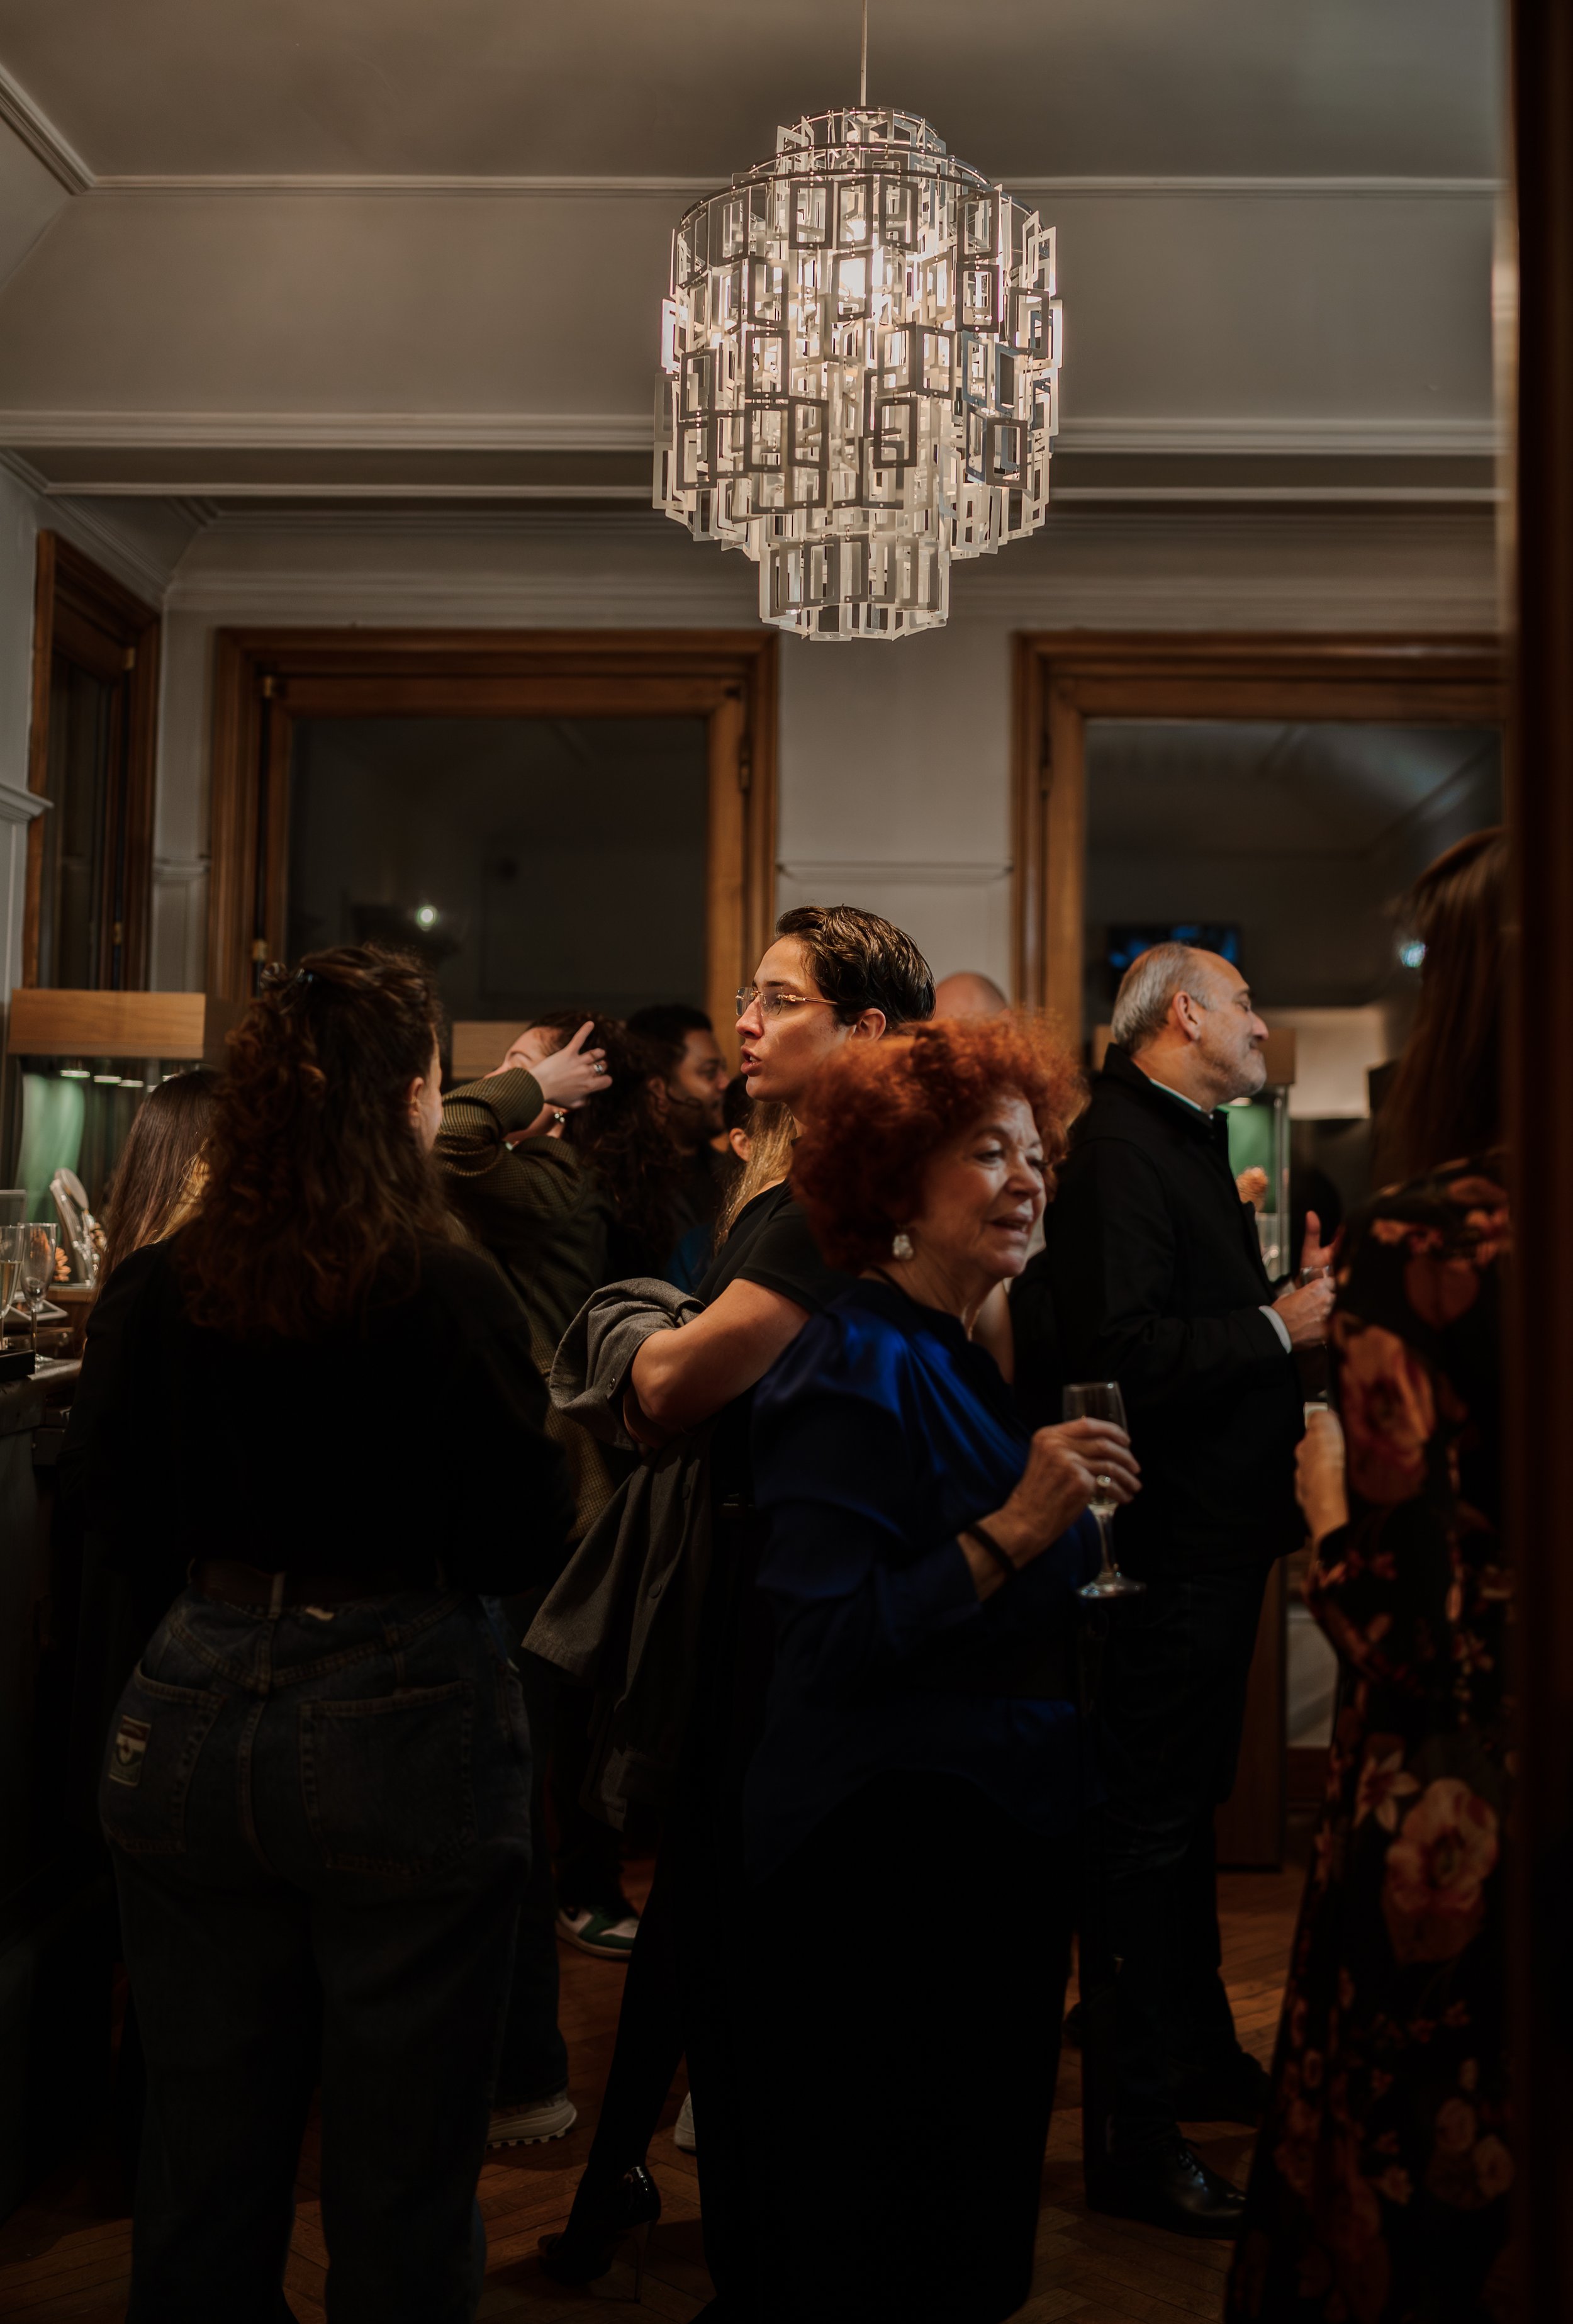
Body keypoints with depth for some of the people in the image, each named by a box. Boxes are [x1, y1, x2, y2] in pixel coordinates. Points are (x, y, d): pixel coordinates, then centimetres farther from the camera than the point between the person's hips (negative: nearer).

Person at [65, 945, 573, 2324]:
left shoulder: (156, 1288, -5)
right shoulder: (448, 1291, -17)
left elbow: (106, 1495, 7)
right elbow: (530, 1540, -12)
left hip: (186, 1726, 4)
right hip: (403, 1728, -4)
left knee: (204, 2162, 21)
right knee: (401, 2177, 13)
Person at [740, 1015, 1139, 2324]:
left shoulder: (965, 1362, 10)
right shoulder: (855, 1368, -18)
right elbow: (826, 1642, -25)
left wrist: (1077, 1544, 6)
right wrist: (1011, 1531, -29)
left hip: (996, 1845, 9)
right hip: (886, 1858, -9)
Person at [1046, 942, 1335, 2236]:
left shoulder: (1187, 1141, 15)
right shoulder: (1120, 1146, -17)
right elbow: (1123, 1351, -28)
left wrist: (1288, 1293, 7)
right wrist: (1276, 1327, -19)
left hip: (1218, 1534, 11)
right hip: (1170, 1542, -10)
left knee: (1189, 1809, 22)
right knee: (1151, 1828, -1)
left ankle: (1198, 2057, 39)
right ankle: (1133, 2134, 11)